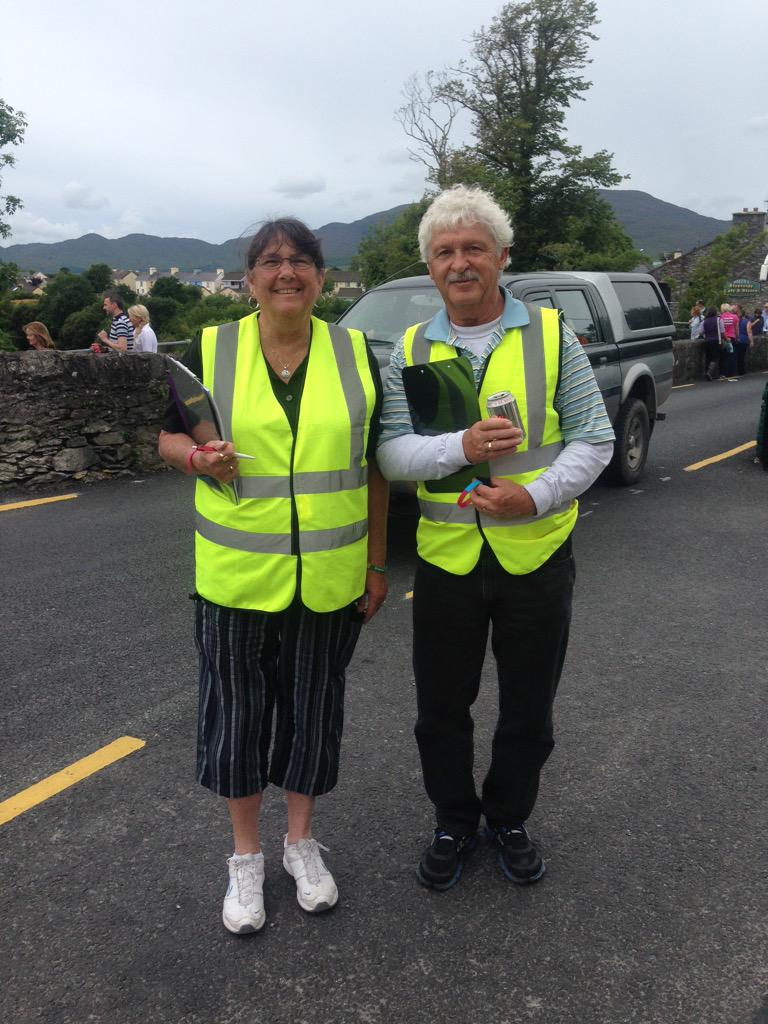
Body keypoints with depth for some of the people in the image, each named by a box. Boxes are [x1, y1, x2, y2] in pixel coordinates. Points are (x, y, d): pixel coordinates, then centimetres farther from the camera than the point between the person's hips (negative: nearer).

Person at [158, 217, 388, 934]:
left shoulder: (356, 354, 1)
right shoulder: (211, 351, -2)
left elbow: (374, 467, 5)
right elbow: (169, 437, 7)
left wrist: (376, 564, 4)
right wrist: (198, 458, -17)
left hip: (329, 578, 1)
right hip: (235, 576, 0)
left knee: (314, 708, 14)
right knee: (237, 710, 11)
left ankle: (301, 841, 39)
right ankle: (246, 856, 35)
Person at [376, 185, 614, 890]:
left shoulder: (551, 334, 0)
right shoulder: (412, 350, 3)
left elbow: (595, 439, -2)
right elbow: (391, 452, -5)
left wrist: (535, 496, -18)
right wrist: (461, 446, -22)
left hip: (536, 556, -1)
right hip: (446, 560, 1)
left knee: (528, 714, 14)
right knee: (441, 712, 14)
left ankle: (509, 820, 41)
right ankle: (454, 825, 39)